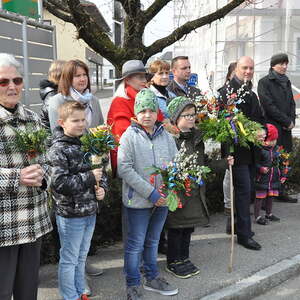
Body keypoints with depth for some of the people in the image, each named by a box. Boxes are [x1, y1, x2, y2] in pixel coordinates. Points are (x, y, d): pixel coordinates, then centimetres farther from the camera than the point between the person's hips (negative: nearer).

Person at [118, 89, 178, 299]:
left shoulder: (166, 136, 4)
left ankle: (152, 278, 38)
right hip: (138, 201, -5)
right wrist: (150, 192, -19)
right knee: (136, 244, 6)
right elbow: (124, 169, -16)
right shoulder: (129, 136, -10)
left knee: (153, 241, 20)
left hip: (162, 200, 5)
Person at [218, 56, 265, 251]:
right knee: (244, 189, -8)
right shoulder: (227, 92, -9)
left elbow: (260, 118, 23)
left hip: (251, 150, 8)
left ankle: (237, 225, 28)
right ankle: (244, 234, 0)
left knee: (247, 189, 13)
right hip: (237, 150, -8)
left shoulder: (252, 95, 19)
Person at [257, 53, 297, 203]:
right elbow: (269, 105, -11)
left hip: (285, 129, 7)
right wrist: (287, 121, -9)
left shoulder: (286, 81, 18)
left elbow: (291, 103, 17)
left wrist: (291, 120, 0)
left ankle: (281, 192, 18)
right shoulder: (264, 82, -4)